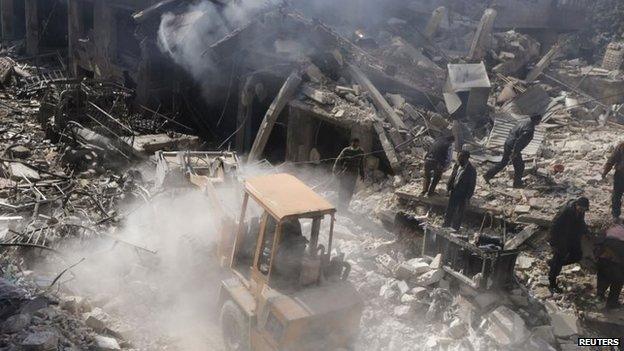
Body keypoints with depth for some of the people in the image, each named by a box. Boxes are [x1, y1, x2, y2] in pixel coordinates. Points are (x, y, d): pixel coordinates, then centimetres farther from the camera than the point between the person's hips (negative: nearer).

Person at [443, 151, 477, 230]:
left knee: (458, 214, 8)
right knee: (449, 211, 17)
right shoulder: (457, 166, -1)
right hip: (453, 193, 6)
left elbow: (472, 185, -14)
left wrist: (467, 198, -13)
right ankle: (446, 226, 32)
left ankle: (454, 229, 21)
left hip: (462, 196, -6)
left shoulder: (471, 171, -19)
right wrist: (449, 188, 5)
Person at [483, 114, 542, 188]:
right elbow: (519, 142, -29)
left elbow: (512, 131, 16)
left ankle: (488, 175, 24)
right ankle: (517, 183, 27)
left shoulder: (524, 122, 7)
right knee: (519, 166, 11)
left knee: (503, 162, 22)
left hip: (508, 144, 9)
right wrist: (514, 153, -24)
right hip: (513, 148, -9)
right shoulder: (529, 130, -23)